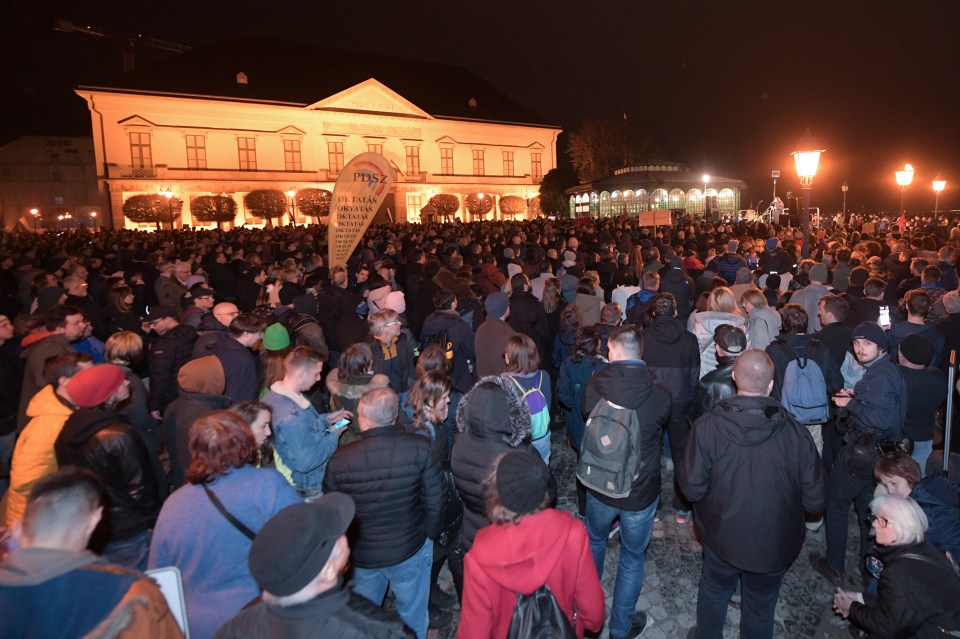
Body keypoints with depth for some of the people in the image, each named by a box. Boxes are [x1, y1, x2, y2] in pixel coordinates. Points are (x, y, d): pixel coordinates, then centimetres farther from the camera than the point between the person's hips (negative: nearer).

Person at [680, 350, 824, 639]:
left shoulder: (707, 426, -24)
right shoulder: (795, 433, -23)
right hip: (775, 545, 0)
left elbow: (692, 488, -19)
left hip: (723, 538, 0)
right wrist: (783, 494, 5)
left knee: (713, 593, 29)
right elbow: (814, 501, -15)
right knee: (760, 609, 25)